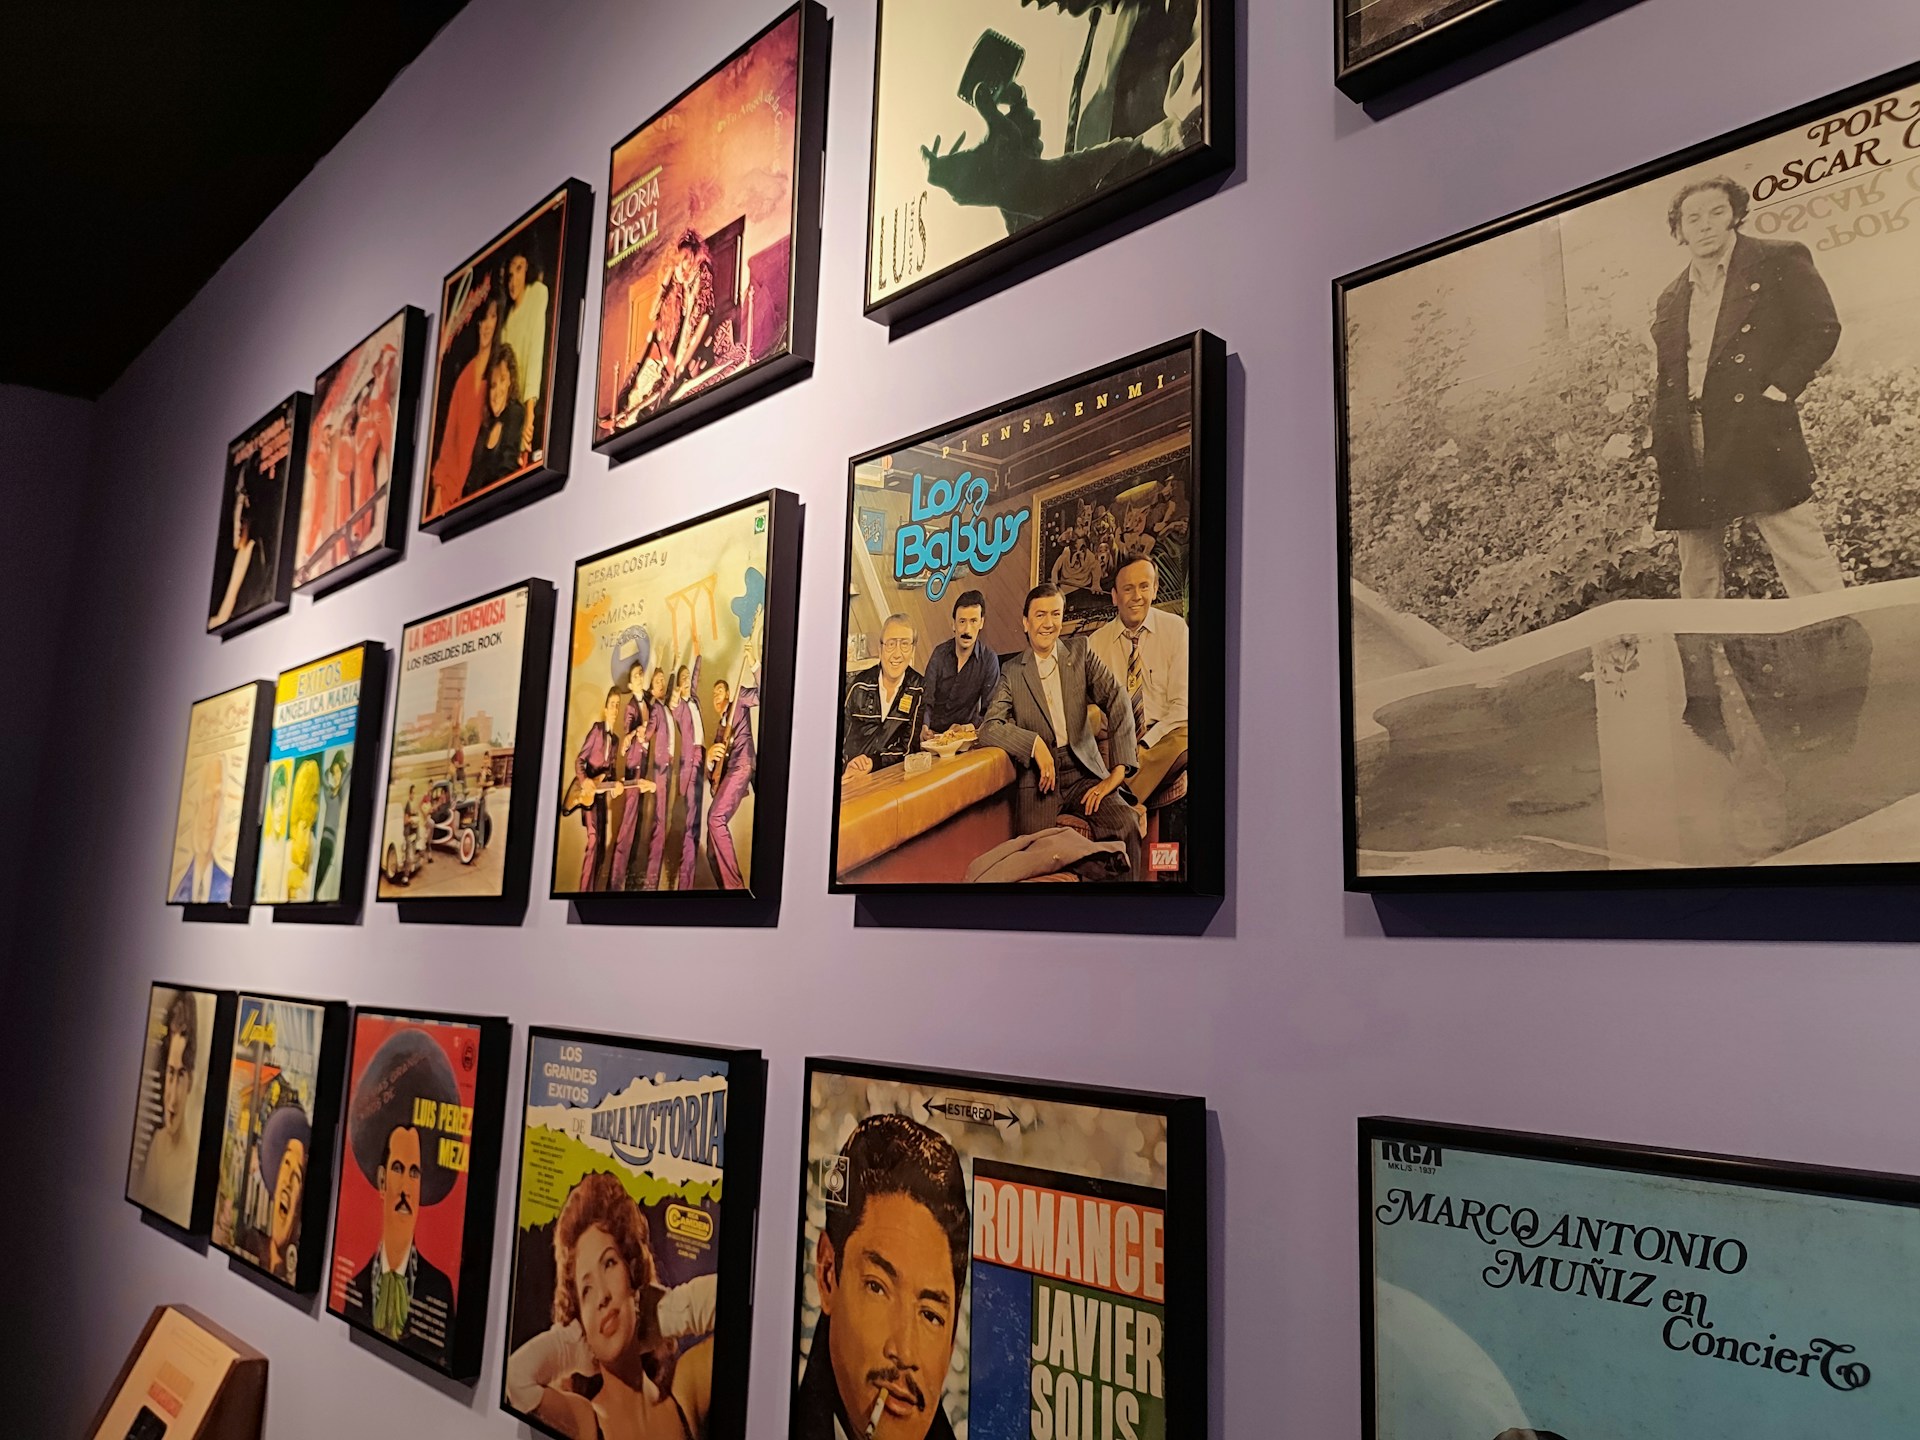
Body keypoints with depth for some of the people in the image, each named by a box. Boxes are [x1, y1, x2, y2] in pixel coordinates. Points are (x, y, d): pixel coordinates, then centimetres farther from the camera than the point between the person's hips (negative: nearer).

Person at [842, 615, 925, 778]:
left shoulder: (919, 690, 0)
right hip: (851, 777, 1)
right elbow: (840, 735, 1)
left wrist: (872, 762, -16)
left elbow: (909, 747, -1)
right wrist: (845, 770, -17)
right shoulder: (858, 686, 1)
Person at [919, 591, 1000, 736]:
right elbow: (926, 700, -4)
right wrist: (924, 728, -24)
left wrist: (971, 728, -23)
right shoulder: (940, 653, 1)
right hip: (932, 733, 1)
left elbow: (989, 710, -3)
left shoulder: (989, 659, -4)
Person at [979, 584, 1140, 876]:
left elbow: (1118, 704, -4)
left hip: (1083, 771, 1)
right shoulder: (1011, 672, 6)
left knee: (1126, 824, -25)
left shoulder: (1081, 657, 7)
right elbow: (990, 728, -3)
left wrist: (1117, 772, -15)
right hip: (1038, 776, -1)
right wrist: (1035, 744, -20)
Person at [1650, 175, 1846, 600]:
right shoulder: (1669, 301, 21)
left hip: (1759, 434, -4)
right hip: (1691, 449, 5)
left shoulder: (1780, 261, 8)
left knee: (1805, 562, -9)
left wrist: (1776, 393, -10)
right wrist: (1664, 445, 8)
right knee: (1696, 577, 6)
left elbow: (1822, 329, 1)